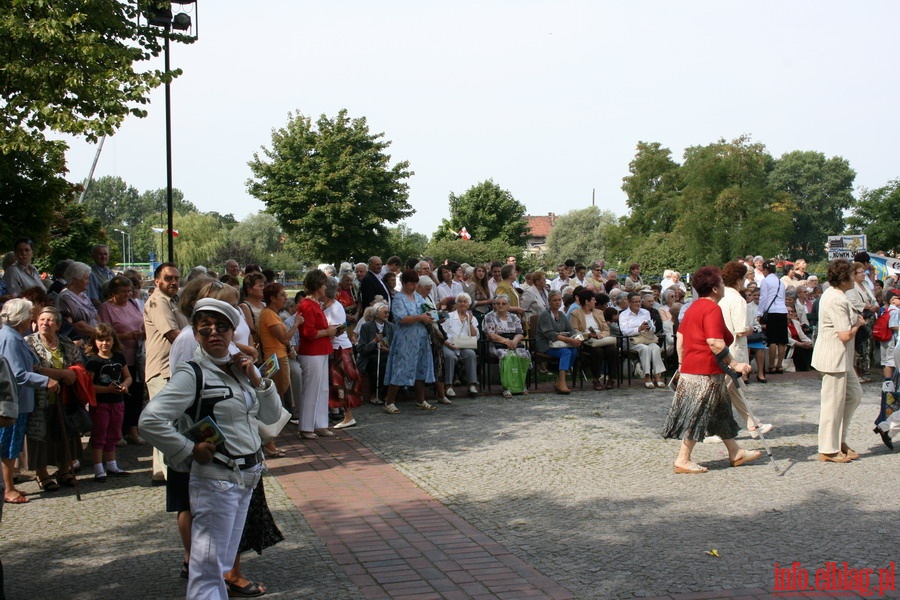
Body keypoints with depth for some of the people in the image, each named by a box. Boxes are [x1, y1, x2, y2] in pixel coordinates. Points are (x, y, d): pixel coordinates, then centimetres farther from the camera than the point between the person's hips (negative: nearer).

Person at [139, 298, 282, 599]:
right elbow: (150, 420, -24)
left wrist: (256, 379, -5)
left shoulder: (240, 368, 8)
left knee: (222, 561, 18)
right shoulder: (192, 374, -14)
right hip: (216, 478, -7)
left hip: (246, 477, 7)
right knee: (209, 566, -2)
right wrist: (190, 450, -16)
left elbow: (271, 416, 10)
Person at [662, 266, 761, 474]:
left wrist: (682, 363, 23)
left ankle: (735, 453, 29)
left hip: (690, 367, 11)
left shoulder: (694, 306, 15)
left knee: (720, 412, 19)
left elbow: (680, 336, 18)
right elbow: (715, 343, -26)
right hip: (706, 371, -11)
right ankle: (683, 460, 1)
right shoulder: (712, 309, -16)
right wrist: (734, 364, -21)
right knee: (697, 416, -4)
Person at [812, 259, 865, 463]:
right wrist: (858, 324, -7)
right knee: (834, 402, -2)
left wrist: (855, 320, 6)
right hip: (834, 357, -11)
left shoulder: (834, 294, 11)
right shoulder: (836, 300, -23)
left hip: (842, 358, 11)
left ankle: (839, 440, 25)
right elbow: (845, 335, -24)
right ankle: (828, 450, 8)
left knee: (854, 394, 18)